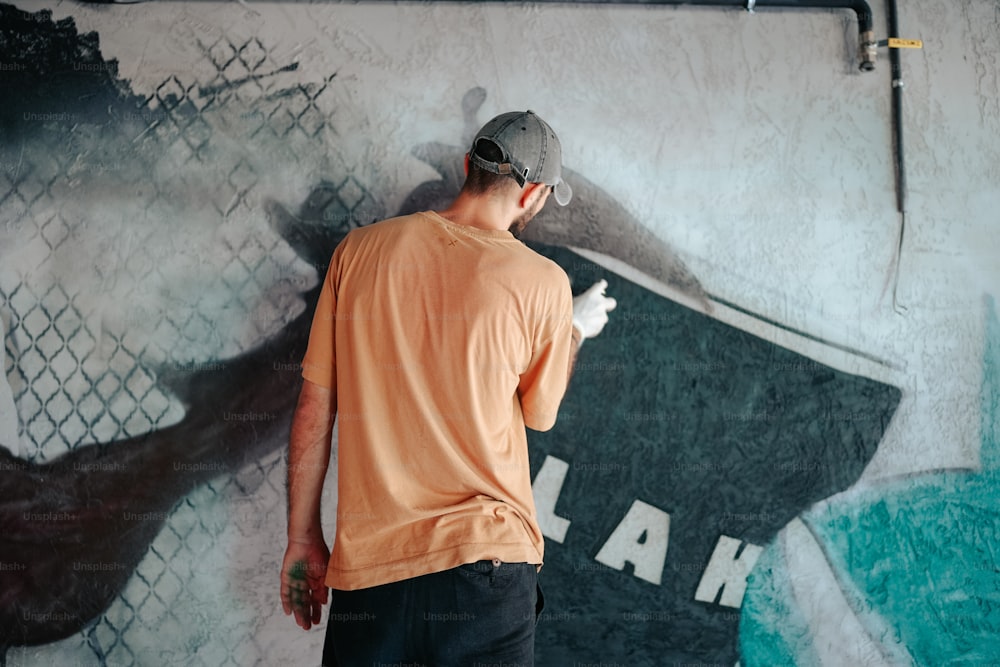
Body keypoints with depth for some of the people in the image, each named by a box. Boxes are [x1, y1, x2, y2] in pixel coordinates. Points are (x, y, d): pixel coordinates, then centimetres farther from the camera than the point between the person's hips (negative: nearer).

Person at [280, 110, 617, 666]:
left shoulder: (358, 251, 2)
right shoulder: (541, 281, -4)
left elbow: (315, 408, 4)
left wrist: (303, 539, 12)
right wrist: (577, 328, 28)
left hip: (366, 564, 2)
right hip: (486, 559, -2)